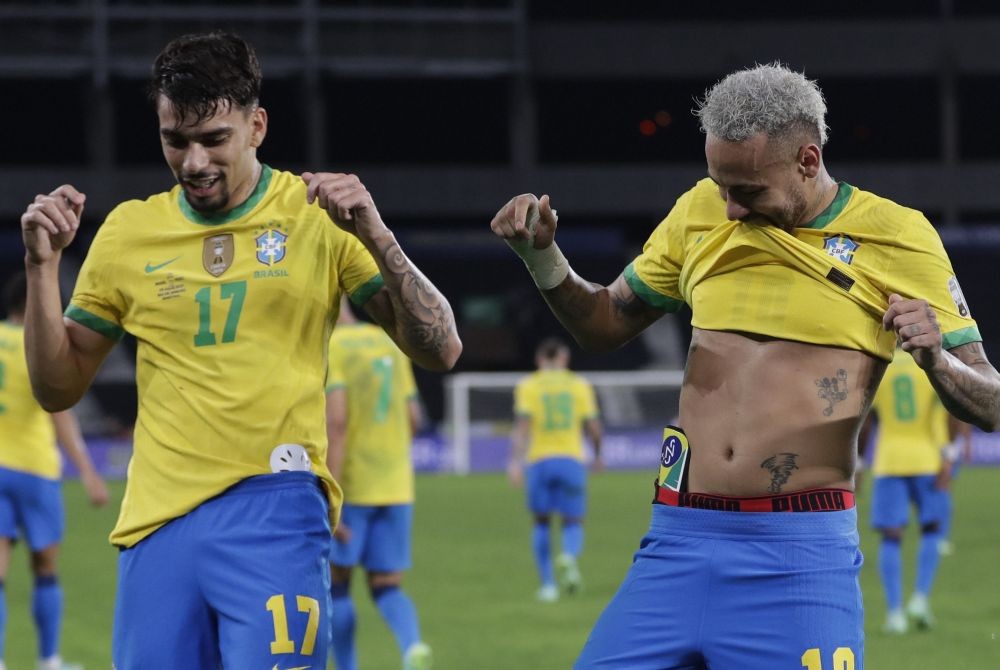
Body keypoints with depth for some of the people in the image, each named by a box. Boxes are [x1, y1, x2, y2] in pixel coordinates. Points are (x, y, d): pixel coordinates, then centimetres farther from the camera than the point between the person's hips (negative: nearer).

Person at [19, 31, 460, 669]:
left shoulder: (319, 216, 1)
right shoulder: (128, 231, 9)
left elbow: (440, 350, -3)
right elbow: (58, 388, 14)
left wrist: (375, 237, -17)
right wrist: (44, 264, 1)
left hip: (277, 517, -3)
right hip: (157, 521, 3)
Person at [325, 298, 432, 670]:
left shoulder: (330, 349, -9)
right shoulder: (389, 344, 11)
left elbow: (336, 420, -20)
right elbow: (413, 419, 13)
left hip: (350, 486, -5)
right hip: (397, 486, 5)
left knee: (335, 583, 10)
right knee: (386, 587, 8)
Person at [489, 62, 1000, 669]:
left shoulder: (896, 235, -1)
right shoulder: (701, 211, 10)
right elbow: (606, 323, 22)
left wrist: (936, 362, -22)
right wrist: (542, 254, 4)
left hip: (801, 553, -4)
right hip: (679, 541, 4)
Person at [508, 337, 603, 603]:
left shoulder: (527, 386, 5)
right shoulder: (579, 385, 8)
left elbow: (522, 424, -7)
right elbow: (594, 427, 5)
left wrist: (515, 461, -12)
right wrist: (598, 455, 22)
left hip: (539, 461, 0)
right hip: (571, 460, 0)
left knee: (542, 523, 13)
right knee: (572, 523, 5)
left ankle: (548, 583, 6)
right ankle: (569, 556, -29)